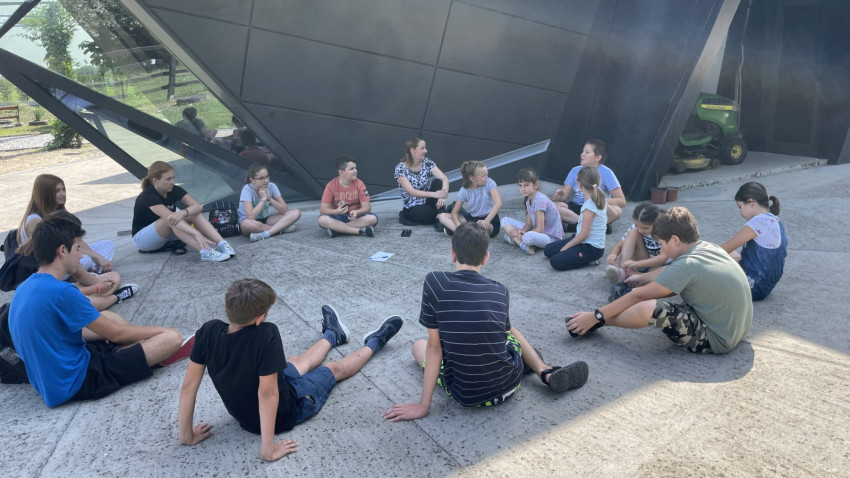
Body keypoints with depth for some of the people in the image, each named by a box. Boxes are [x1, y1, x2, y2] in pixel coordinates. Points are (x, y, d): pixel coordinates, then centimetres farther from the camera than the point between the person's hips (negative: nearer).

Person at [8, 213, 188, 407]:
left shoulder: (24, 289, 5)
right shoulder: (61, 292, -23)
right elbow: (116, 333, -15)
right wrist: (161, 331, 1)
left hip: (50, 381, 10)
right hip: (76, 383, -10)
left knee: (110, 317, 26)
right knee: (172, 337, -16)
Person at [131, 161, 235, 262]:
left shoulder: (174, 190, -7)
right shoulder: (148, 196, -25)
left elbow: (198, 206, -21)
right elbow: (169, 217, -40)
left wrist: (183, 212, -44)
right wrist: (196, 234, -51)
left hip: (166, 234, 6)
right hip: (141, 238, -6)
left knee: (194, 214, -19)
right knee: (171, 220, -35)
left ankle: (222, 244, -37)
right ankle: (205, 252, -50)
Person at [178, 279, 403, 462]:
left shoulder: (209, 331, -23)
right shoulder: (266, 335, -39)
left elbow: (189, 384, -16)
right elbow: (267, 393, -38)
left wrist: (187, 435, -6)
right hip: (285, 411, -5)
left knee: (300, 362, 30)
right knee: (335, 368, 21)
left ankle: (332, 335, 60)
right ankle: (374, 343, 48)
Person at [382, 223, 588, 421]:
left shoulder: (434, 282, -16)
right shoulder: (500, 291, -5)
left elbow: (434, 347, -14)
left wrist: (423, 406, -6)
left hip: (465, 394, -4)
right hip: (509, 384, 4)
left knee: (418, 345, 27)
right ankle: (547, 373, 21)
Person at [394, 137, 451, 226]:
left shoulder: (427, 163, -1)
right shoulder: (401, 168, -12)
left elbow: (444, 178, -13)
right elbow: (411, 191, -21)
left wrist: (443, 194, -35)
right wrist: (434, 194, -34)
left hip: (427, 202, 6)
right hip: (412, 208, -6)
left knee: (437, 182, -21)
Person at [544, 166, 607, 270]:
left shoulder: (589, 207, -24)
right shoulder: (600, 200, 3)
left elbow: (584, 234, -23)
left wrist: (565, 247, -13)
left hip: (592, 248, -10)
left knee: (556, 262, -23)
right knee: (548, 250, 10)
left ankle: (589, 259, -6)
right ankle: (588, 257, 4)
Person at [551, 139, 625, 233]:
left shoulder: (606, 173, -8)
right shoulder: (575, 171, 2)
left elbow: (622, 201, -13)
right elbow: (565, 195, 1)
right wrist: (560, 196, -24)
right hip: (576, 207, 3)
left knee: (616, 211, -34)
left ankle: (575, 223, -27)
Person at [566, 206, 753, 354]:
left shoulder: (686, 265, -21)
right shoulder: (711, 248, 3)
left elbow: (639, 295, -17)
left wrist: (595, 317, -11)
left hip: (716, 340, -10)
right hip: (736, 330, 10)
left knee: (647, 308, -25)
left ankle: (599, 323, -2)